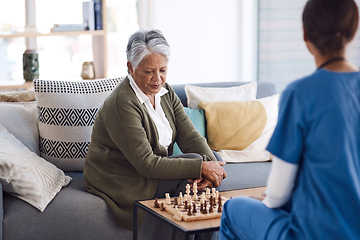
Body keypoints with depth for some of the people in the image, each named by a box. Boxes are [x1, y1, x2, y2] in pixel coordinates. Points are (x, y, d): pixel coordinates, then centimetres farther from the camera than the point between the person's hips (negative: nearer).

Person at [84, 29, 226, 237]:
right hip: (121, 183, -8)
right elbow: (147, 164, -28)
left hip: (153, 168, 8)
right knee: (195, 160, -20)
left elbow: (190, 136, -6)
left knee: (211, 158, -5)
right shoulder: (122, 104, -24)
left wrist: (213, 165, -26)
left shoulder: (165, 92, 2)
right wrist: (201, 168, -28)